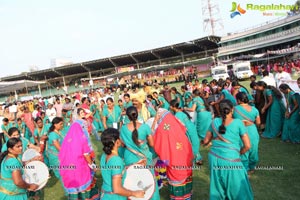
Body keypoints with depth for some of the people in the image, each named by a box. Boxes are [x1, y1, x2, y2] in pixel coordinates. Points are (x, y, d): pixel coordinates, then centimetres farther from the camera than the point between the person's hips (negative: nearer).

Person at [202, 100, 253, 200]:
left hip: (214, 158, 4)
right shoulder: (238, 122, -5)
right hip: (230, 160, -3)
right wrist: (237, 154, 11)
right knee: (237, 188, 15)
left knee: (217, 186, 21)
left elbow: (206, 141, 10)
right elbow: (247, 146, -4)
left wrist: (204, 142, 31)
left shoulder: (215, 121, 3)